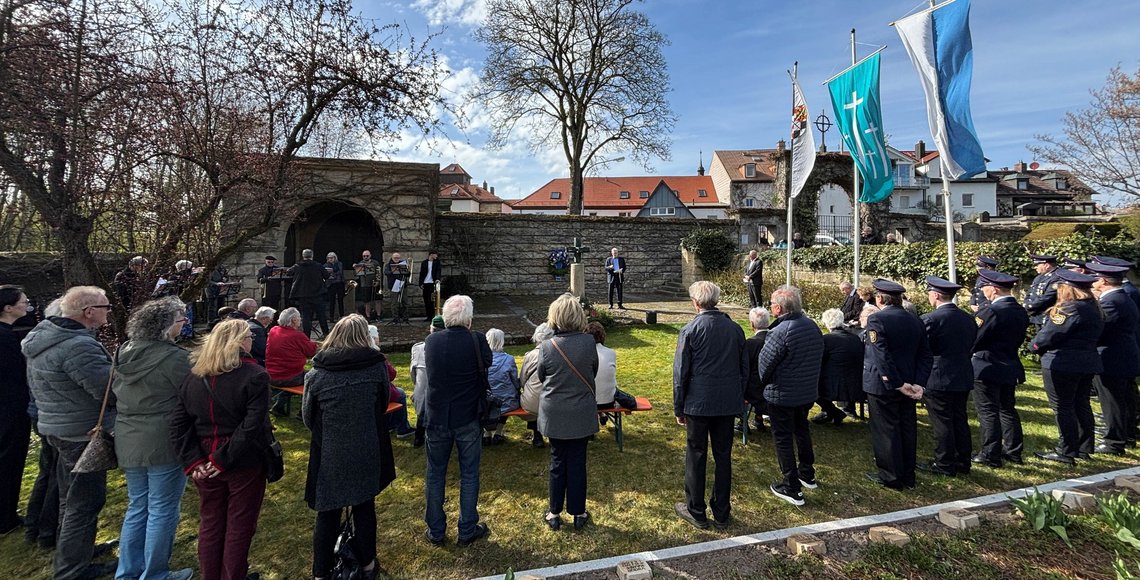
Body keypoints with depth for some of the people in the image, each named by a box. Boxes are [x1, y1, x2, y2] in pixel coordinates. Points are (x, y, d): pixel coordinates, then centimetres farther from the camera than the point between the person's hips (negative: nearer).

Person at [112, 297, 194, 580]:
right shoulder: (174, 357, -19)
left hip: (128, 440, 8)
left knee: (137, 508, 21)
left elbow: (114, 390, 16)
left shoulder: (125, 352, 4)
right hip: (163, 443, -8)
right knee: (162, 512, 7)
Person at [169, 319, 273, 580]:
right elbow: (251, 427, -23)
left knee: (210, 525, 20)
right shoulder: (255, 375, -16)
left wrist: (193, 460, -2)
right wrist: (224, 460, -14)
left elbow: (178, 423, 1)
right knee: (239, 528, 10)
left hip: (206, 463, 5)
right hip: (244, 463, -5)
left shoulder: (193, 375, 3)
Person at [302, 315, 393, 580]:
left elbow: (308, 417, 1)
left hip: (329, 456, -1)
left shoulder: (316, 374, -12)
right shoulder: (377, 367, -12)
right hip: (367, 455, 1)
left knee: (327, 515, 16)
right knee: (365, 509, 19)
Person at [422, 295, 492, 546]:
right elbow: (487, 365, -3)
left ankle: (435, 531, 28)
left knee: (435, 474, 17)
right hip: (467, 418, -2)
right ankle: (467, 530, 24)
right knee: (469, 474, 13)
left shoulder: (430, 341, -7)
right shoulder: (476, 340, -17)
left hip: (436, 417, 2)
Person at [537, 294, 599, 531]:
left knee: (557, 462, 14)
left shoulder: (547, 347, -15)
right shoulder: (589, 342, -13)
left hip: (555, 415, 0)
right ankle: (578, 513, 25)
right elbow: (594, 372, 3)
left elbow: (541, 377, 0)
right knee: (577, 463, 12)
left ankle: (555, 514, 26)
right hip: (582, 414, 0)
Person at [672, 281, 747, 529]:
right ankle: (721, 512, 26)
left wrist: (678, 408, 0)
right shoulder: (735, 329, 2)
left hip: (698, 403, -4)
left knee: (696, 456, 9)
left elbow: (681, 373, -9)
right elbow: (744, 369, 9)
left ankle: (696, 511, 21)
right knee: (723, 455, 14)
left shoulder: (690, 330, -12)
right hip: (728, 403, 4)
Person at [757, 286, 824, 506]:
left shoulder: (780, 332, -26)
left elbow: (765, 364, -17)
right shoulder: (812, 326, -2)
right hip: (808, 392, 8)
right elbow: (817, 357, 9)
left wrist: (765, 382, 3)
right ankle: (807, 475, 40)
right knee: (802, 430, 25)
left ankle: (791, 488, 14)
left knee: (783, 438, 6)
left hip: (781, 395, -7)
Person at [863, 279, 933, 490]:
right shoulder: (915, 321, 6)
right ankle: (908, 476, 27)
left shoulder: (876, 319, -16)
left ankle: (891, 476, 14)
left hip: (882, 385, -7)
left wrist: (898, 384, -17)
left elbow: (882, 357, -22)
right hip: (908, 385, 7)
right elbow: (926, 356, 4)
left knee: (886, 431, 4)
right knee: (907, 429, 15)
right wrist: (918, 383, -1)